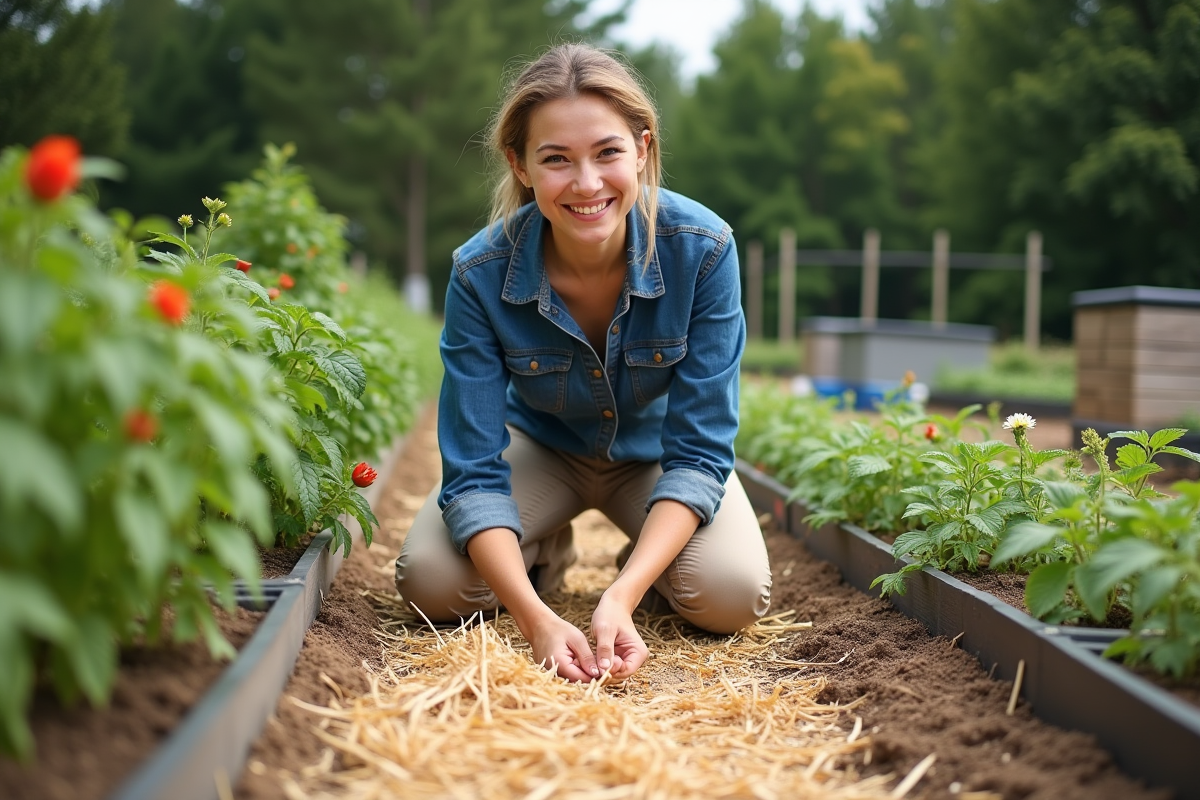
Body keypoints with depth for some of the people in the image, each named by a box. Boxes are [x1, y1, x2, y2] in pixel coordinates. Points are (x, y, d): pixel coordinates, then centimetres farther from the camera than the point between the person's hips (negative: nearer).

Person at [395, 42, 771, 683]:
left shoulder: (702, 249, -30)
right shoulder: (482, 272, -28)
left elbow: (700, 450, -26)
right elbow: (472, 471, -26)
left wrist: (622, 598, -39)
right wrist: (537, 621, -41)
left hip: (655, 451, 0)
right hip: (540, 445, 1)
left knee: (731, 594, -25)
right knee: (432, 582, -21)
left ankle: (636, 567, 10)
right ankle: (546, 554, 12)